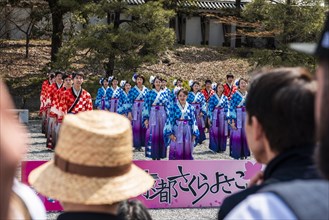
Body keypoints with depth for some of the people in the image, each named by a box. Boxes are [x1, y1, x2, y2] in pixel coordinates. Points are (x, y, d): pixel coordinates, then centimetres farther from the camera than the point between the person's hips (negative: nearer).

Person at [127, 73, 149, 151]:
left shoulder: (146, 90, 8)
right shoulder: (132, 90, 0)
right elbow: (129, 102, -2)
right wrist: (129, 112, -9)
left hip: (144, 110, 3)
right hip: (135, 110, -3)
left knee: (143, 127, 1)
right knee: (136, 126, -3)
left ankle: (141, 144, 9)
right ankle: (136, 145, 3)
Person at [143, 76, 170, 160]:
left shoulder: (164, 93, 9)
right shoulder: (149, 93, 1)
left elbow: (167, 106, 10)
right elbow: (146, 106, -1)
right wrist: (146, 118, -7)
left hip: (162, 115, 3)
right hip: (153, 114, -3)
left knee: (161, 134, 3)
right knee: (152, 134, -6)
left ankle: (159, 155, 10)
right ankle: (153, 156, 0)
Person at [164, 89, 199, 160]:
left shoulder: (190, 107, 6)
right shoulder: (174, 107, -1)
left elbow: (193, 120, 7)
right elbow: (170, 119, -4)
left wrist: (194, 134, 0)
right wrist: (170, 133, -12)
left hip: (187, 132, 3)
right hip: (177, 131, -3)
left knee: (187, 151, 6)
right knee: (176, 151, -4)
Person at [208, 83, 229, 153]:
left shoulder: (225, 98, 6)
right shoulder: (213, 97, -2)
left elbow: (227, 108, 6)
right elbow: (210, 107, -3)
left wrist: (227, 117, 0)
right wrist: (209, 117, -7)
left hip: (223, 116, 2)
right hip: (215, 115, -2)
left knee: (222, 132, 3)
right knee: (215, 132, -3)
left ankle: (221, 147, 12)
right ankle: (215, 147, 4)